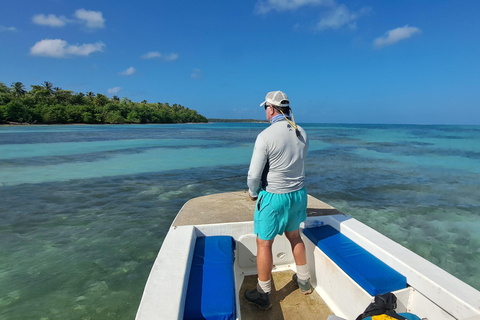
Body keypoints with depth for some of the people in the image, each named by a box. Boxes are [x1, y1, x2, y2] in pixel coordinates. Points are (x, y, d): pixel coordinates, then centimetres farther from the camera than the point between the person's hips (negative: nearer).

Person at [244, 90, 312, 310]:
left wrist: (253, 193, 2)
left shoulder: (265, 136, -21)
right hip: (298, 194, 7)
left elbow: (254, 175, -19)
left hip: (273, 197, -6)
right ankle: (304, 281, 44)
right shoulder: (302, 134, 0)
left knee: (264, 244, 10)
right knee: (294, 236, 26)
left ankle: (263, 295, 26)